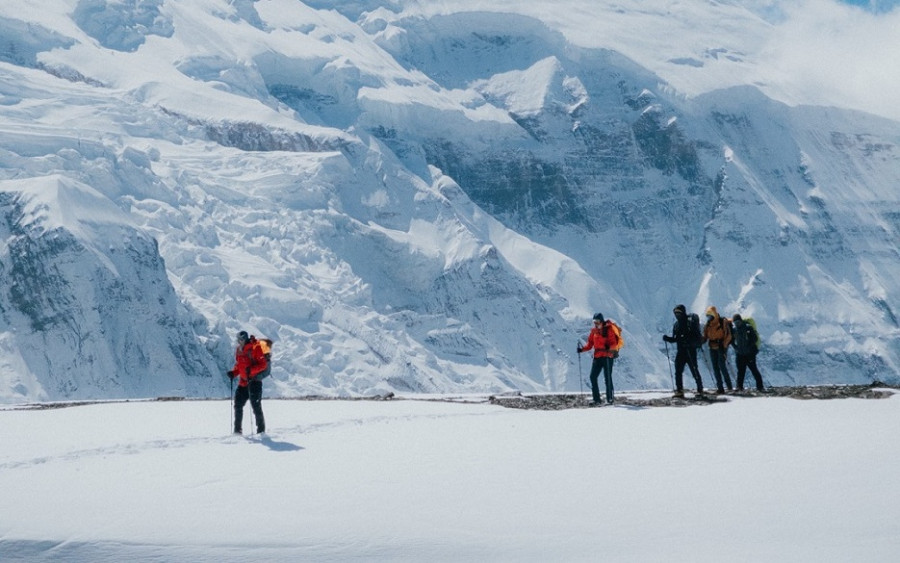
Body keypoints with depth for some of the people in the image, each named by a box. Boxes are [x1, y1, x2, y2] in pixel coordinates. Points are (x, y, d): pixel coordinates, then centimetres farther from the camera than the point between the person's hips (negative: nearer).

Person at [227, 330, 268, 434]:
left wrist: (251, 370, -26)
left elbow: (263, 364, -13)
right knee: (238, 404, 6)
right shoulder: (238, 350, 13)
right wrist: (233, 373, 3)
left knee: (255, 404, -10)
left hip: (254, 380, -7)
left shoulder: (255, 348, -9)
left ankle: (261, 429, -3)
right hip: (243, 382, 7)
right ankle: (237, 429, 15)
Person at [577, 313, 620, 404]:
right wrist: (582, 349, -1)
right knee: (593, 377, -1)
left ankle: (610, 398, 2)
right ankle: (597, 399, 3)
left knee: (607, 378, -7)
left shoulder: (608, 330, -6)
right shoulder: (594, 331, 12)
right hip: (597, 356, 6)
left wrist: (611, 349, -32)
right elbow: (590, 343, 14)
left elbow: (613, 343, -13)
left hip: (607, 356, -6)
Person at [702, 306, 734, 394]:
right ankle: (720, 388, 4)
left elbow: (728, 335, -9)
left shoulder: (723, 322, -7)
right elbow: (705, 337, 11)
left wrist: (724, 344, -18)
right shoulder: (708, 325, 8)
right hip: (713, 348, 6)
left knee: (722, 366, -14)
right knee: (715, 368, 2)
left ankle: (729, 386, -2)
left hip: (722, 347, -6)